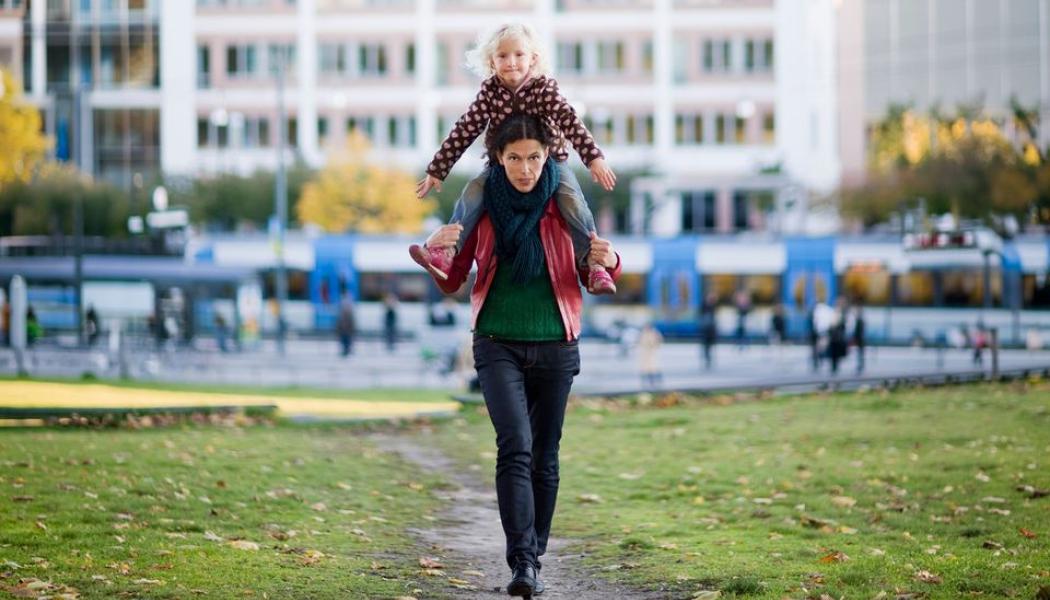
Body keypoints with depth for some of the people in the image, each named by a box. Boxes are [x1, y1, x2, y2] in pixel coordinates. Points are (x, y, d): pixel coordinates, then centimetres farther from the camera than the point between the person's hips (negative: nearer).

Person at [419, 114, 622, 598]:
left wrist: (608, 263, -16)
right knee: (515, 445, -18)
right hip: (499, 344, -1)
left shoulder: (563, 204, 0)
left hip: (555, 346, 1)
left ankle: (534, 559, 19)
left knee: (544, 457, 7)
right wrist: (435, 251, -17)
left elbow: (591, 279, 8)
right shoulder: (481, 204, 0)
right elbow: (451, 283, 5)